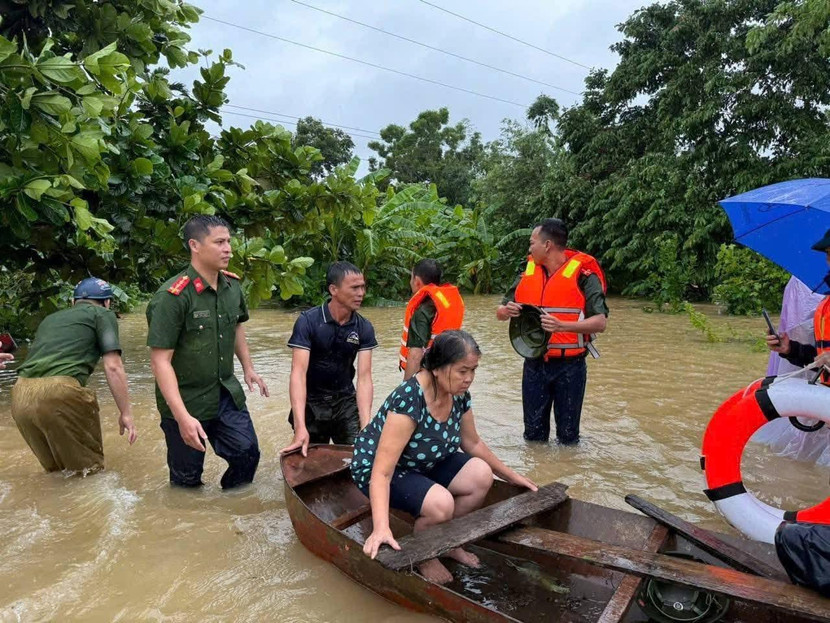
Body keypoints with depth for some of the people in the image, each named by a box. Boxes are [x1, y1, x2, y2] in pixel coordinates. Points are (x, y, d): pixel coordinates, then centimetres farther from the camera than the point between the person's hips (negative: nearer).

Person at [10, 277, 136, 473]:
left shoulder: (50, 318, 31)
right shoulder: (102, 314, 12)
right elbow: (113, 367, 0)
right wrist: (126, 413, 5)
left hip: (20, 397, 7)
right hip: (58, 393, -7)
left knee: (55, 470, 23)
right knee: (88, 469, 9)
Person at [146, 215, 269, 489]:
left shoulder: (232, 286, -2)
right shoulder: (172, 296, -22)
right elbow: (160, 360, -23)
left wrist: (248, 368, 17)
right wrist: (183, 417, -27)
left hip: (227, 394, 5)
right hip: (186, 401, -5)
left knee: (248, 453, 5)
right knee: (188, 477, 9)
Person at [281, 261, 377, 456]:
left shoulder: (364, 328, -9)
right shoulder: (308, 321, -18)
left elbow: (364, 377, -14)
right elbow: (298, 373, -26)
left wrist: (366, 425, -28)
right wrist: (300, 428, -36)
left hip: (346, 401, 2)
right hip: (311, 402, -2)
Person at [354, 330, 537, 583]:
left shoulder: (460, 395, -12)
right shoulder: (409, 399, -35)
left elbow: (473, 443, 7)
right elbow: (382, 472, -37)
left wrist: (512, 476, 11)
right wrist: (381, 528, -48)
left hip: (423, 464, 7)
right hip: (376, 468, -7)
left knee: (481, 476, -11)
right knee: (440, 503, -30)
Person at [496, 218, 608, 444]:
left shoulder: (583, 275, -10)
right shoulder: (527, 272, 6)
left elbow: (600, 322, -17)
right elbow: (500, 312, 11)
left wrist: (562, 325, -32)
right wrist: (507, 311, -13)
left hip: (569, 366, -4)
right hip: (534, 364, 4)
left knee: (567, 434, 10)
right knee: (533, 433, 15)